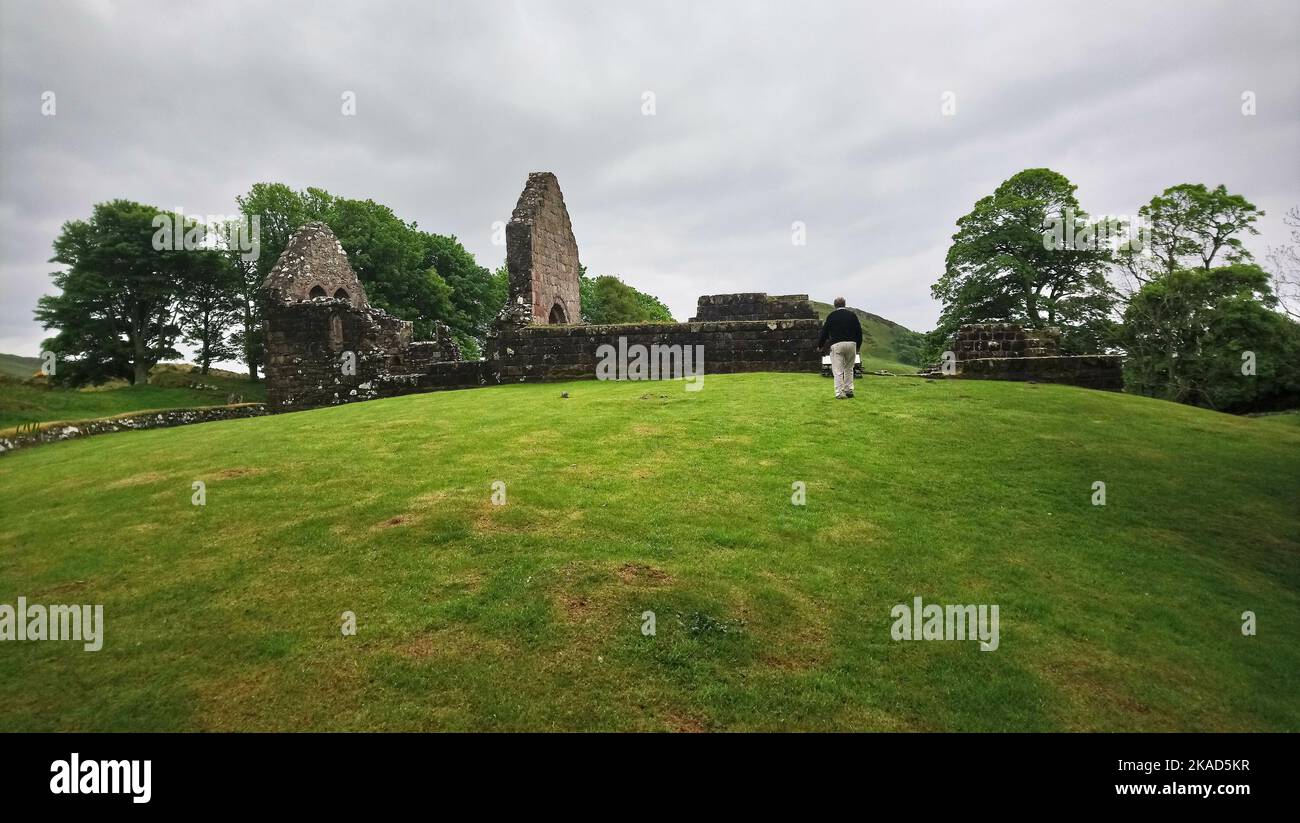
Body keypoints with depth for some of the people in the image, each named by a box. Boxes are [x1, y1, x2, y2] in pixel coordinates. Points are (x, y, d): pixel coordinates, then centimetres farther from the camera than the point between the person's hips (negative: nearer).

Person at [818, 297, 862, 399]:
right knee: (849, 368, 18)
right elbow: (859, 331, 12)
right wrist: (858, 345, 24)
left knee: (838, 371, -2)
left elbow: (825, 331, 6)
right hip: (851, 344, 3)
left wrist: (820, 345, 20)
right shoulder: (852, 315, 11)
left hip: (836, 345, -3)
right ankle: (849, 390, 16)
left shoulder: (831, 316, 4)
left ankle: (839, 393, -5)